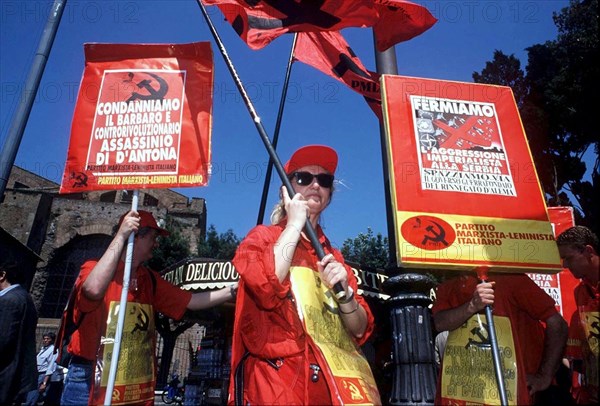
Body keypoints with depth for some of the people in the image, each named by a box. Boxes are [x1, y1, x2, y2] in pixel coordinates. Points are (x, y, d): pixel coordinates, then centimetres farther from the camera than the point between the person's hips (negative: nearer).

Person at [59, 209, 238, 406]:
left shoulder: (150, 280, 9)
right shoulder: (95, 267, -8)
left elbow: (191, 301, 9)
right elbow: (94, 291, -31)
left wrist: (232, 291, 3)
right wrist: (121, 236, -27)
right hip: (89, 379, -5)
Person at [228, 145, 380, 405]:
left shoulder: (333, 256, 12)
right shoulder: (263, 237, 0)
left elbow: (360, 331, 8)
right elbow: (265, 287, -21)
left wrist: (344, 293, -11)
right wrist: (295, 224, -11)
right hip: (279, 381, -4)